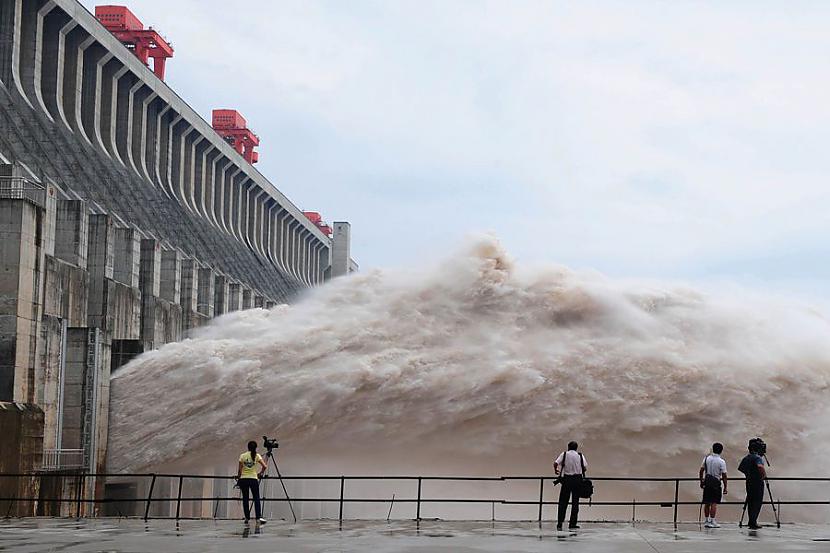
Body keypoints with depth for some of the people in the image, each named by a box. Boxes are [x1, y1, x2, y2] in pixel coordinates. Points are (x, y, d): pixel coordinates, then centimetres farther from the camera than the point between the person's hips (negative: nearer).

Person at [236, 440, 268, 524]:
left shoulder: (242, 456, 1)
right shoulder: (257, 456, 0)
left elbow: (240, 469, -1)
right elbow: (265, 466, -8)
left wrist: (238, 478, 12)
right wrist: (260, 473, 9)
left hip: (243, 479, 1)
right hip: (253, 479, -1)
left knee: (245, 499, 7)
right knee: (256, 498, 0)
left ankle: (247, 518, 6)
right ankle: (259, 517, -14)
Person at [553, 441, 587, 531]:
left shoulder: (564, 454, 3)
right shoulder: (580, 455, 5)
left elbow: (555, 463, -9)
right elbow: (585, 467, -2)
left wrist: (555, 470, 11)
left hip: (566, 479, 0)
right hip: (577, 479, 0)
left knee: (563, 502, 4)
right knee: (575, 502, 6)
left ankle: (559, 524, -2)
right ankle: (572, 524, 5)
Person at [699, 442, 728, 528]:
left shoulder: (707, 458, 3)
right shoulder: (721, 462, -9)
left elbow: (701, 470, 3)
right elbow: (724, 476, -9)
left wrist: (701, 481, 14)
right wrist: (725, 488, -3)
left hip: (707, 481, 5)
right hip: (716, 482, -4)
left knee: (707, 502, 10)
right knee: (714, 503, -3)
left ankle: (707, 521, 18)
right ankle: (712, 521, -5)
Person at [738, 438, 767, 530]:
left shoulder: (746, 458, 10)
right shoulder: (758, 457, -13)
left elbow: (740, 468, 17)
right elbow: (760, 466, -32)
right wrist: (764, 475, -18)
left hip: (749, 483, 7)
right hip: (757, 483, -7)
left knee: (750, 502, 11)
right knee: (757, 502, -4)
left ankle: (752, 523, 13)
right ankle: (753, 523, -12)